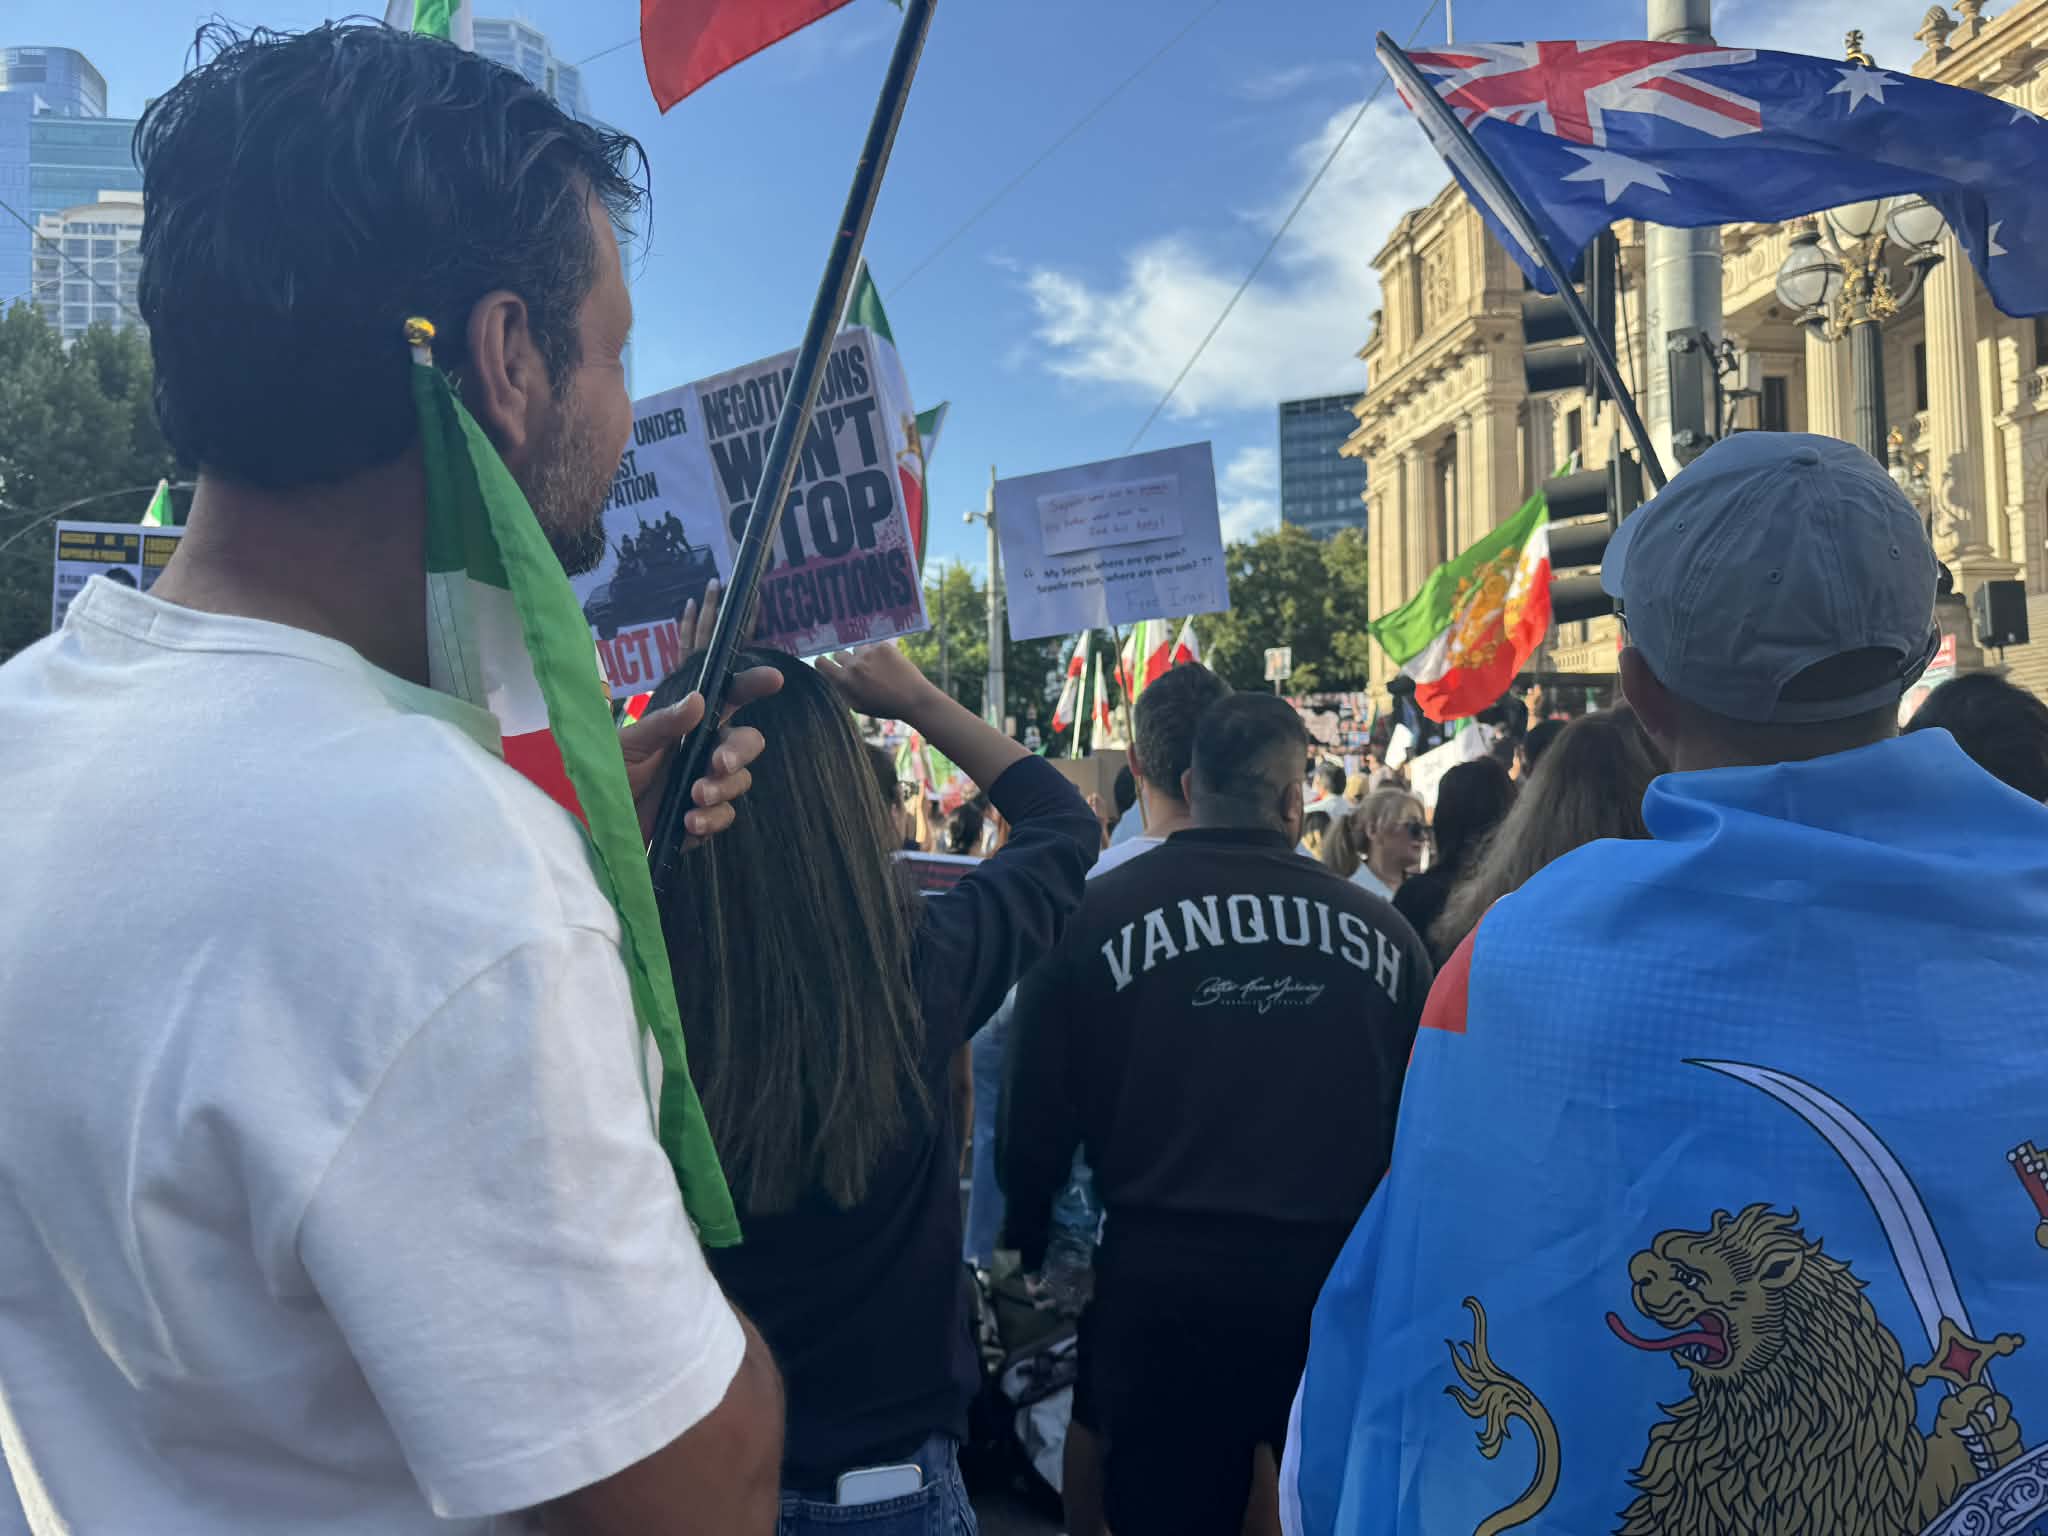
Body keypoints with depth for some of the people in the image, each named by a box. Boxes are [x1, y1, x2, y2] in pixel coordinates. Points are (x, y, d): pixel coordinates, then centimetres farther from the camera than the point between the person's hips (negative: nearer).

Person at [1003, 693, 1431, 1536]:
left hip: (1166, 1279, -2)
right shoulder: (1380, 927, 0)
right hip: (1347, 1280, 2)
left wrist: (1027, 1252, 14)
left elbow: (1035, 1124, -2)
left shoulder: (1096, 914, -6)